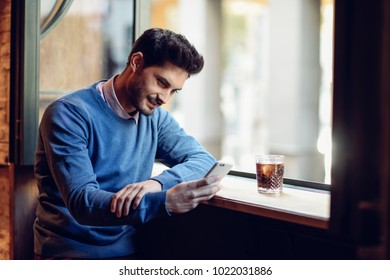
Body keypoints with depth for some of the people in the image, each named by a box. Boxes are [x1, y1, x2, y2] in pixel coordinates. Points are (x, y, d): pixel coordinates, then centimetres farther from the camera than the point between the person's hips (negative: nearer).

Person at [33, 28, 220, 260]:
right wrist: (165, 201, -36)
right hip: (73, 253, -4)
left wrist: (158, 183, -21)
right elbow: (81, 202, -22)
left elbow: (204, 160, 1)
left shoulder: (156, 117, 6)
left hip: (130, 251, 4)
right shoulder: (69, 114, -14)